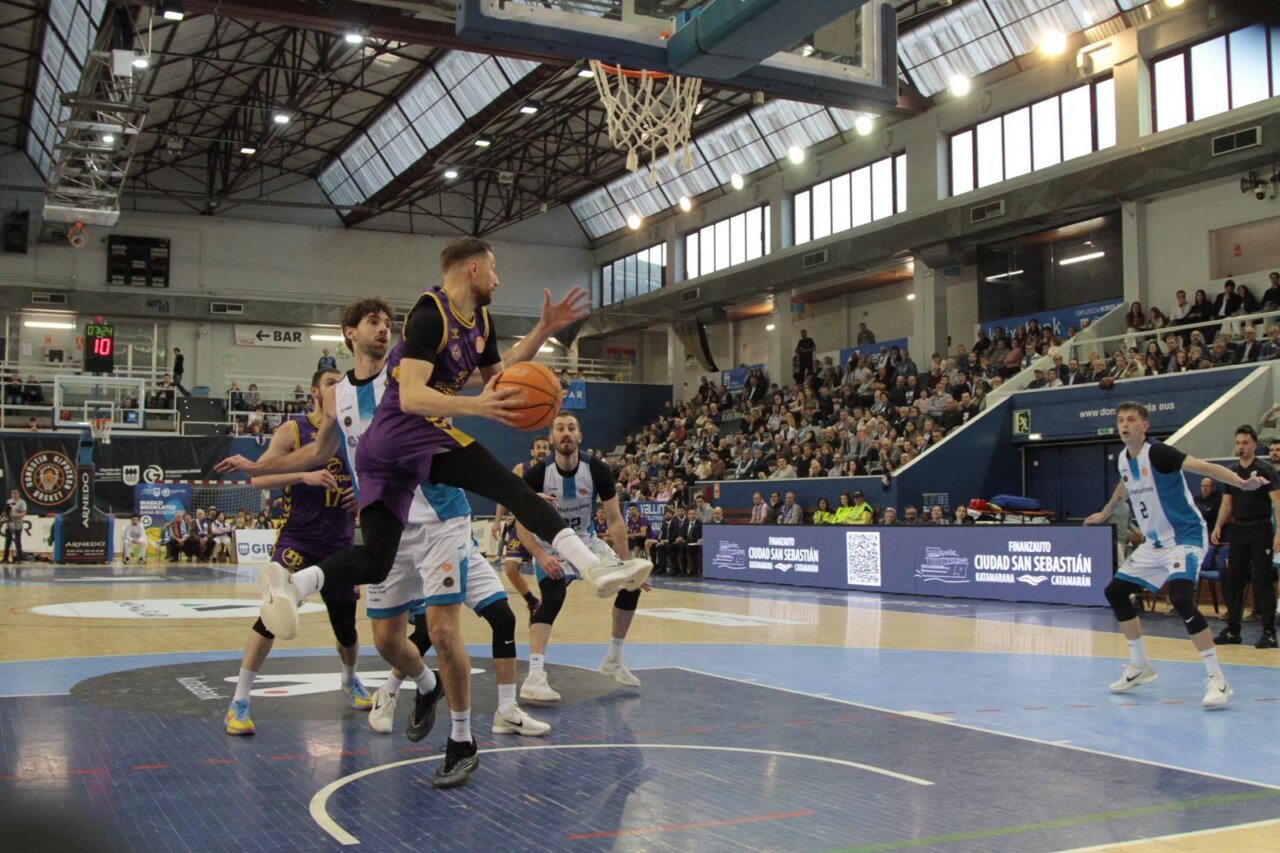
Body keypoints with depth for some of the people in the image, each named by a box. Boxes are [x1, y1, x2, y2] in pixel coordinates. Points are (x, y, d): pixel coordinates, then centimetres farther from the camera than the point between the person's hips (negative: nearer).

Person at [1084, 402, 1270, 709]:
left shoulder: (1158, 453, -19)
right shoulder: (1123, 459, 4)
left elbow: (1202, 466, -32)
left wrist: (1242, 482, -48)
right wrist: (1105, 513, 42)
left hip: (1185, 537, -9)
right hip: (1154, 543, 9)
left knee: (1181, 599, -28)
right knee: (1115, 591, 11)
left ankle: (1218, 680, -19)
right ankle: (1139, 668, 25)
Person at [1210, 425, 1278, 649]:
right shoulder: (1231, 471, 10)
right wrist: (1218, 526, 3)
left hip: (1261, 530, -6)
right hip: (1239, 530, 6)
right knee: (1233, 580, 6)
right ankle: (1232, 630, 14)